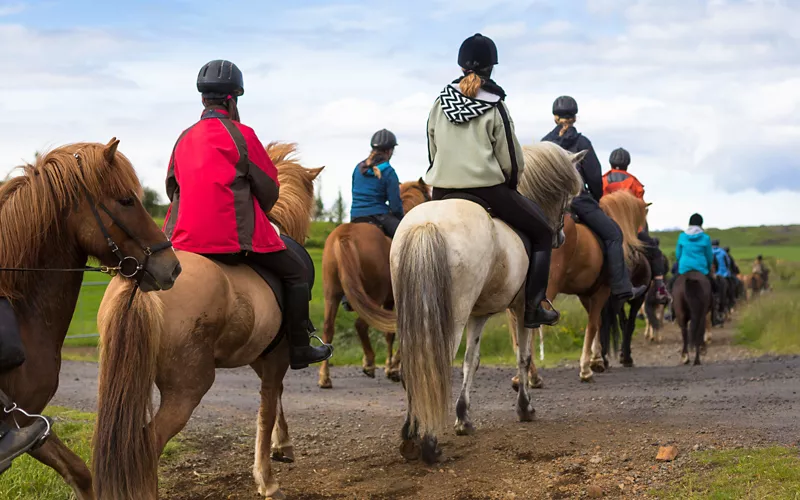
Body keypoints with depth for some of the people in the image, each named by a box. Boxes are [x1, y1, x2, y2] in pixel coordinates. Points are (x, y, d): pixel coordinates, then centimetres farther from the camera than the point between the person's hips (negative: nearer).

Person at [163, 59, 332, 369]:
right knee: (297, 273, 9)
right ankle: (299, 349, 7)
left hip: (186, 238, 5)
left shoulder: (184, 138, 11)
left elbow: (173, 188, 19)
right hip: (236, 236, -5)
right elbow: (269, 189, 0)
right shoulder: (240, 134, -5)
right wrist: (256, 212, 19)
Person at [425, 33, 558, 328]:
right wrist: (510, 183, 15)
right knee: (542, 233, 10)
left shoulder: (440, 103, 6)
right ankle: (532, 308, 2)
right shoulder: (494, 107, -8)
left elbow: (432, 153, 11)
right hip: (488, 190, -5)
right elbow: (512, 160, -5)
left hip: (442, 191, 5)